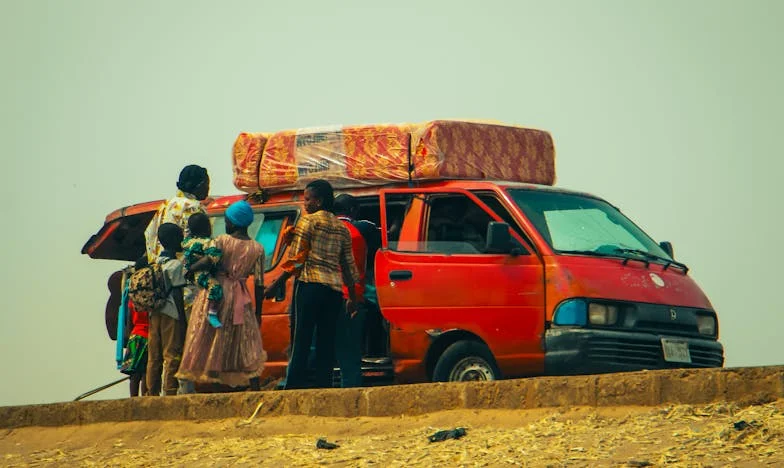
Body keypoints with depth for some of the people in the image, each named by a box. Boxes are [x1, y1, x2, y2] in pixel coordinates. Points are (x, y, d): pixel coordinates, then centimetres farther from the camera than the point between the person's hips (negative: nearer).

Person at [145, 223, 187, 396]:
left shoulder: (156, 262, 11)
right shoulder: (176, 265, -9)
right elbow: (177, 295, -12)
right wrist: (183, 320, -8)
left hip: (154, 312, 7)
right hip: (171, 313, -7)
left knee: (154, 356, 9)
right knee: (172, 356, -6)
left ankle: (153, 392, 11)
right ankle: (169, 393, -10)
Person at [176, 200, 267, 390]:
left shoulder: (222, 240, -4)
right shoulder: (257, 249, 2)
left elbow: (208, 261, -21)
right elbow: (259, 284, 1)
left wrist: (189, 269, -4)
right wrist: (258, 312, 7)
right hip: (240, 299, 2)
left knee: (210, 340, 4)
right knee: (247, 345, 7)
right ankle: (254, 387, 1)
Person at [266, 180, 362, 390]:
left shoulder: (308, 221, -1)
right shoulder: (342, 228, 16)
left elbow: (295, 259, -6)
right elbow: (349, 265, 17)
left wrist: (275, 285, -3)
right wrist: (353, 297, 23)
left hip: (311, 285, -5)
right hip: (334, 289, 6)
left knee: (301, 341, -6)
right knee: (326, 343, 7)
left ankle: (294, 387, -12)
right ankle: (324, 387, 4)